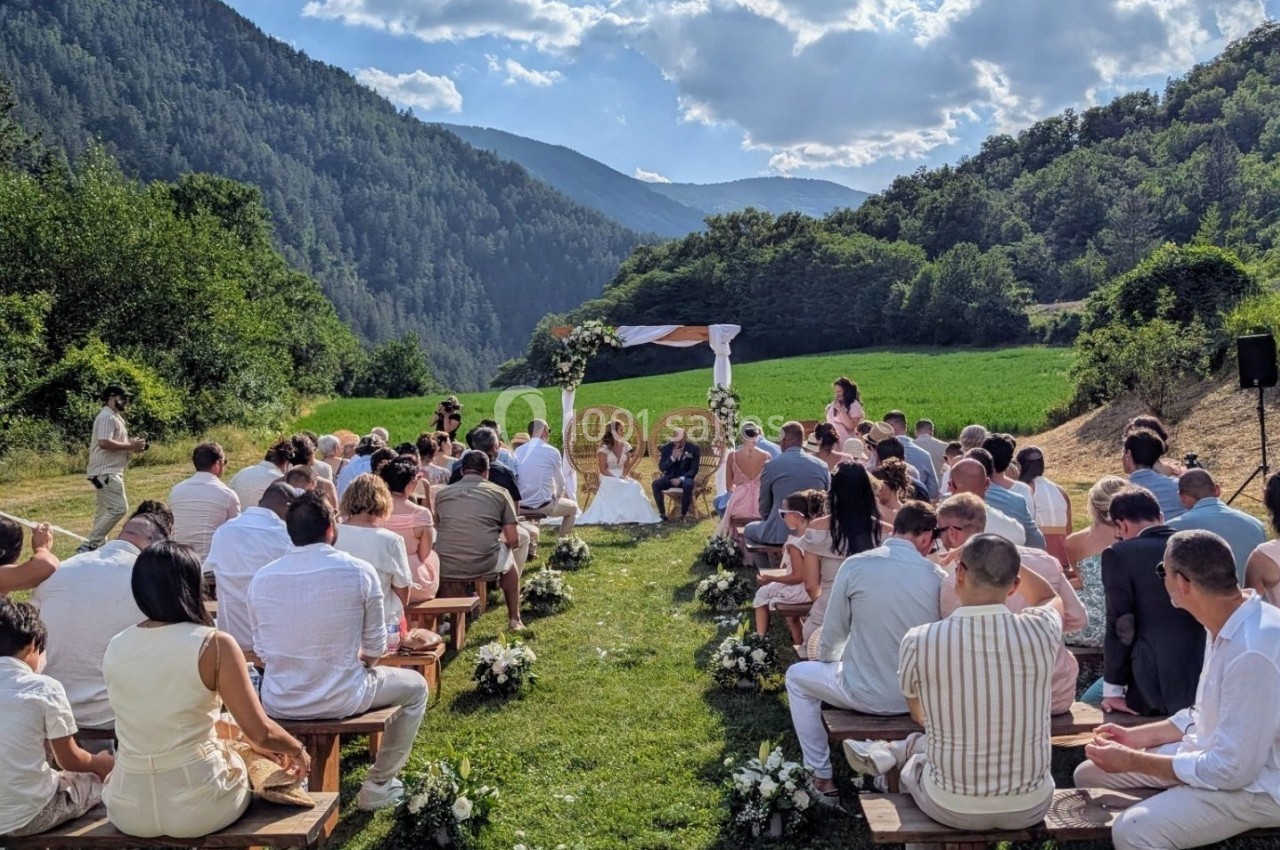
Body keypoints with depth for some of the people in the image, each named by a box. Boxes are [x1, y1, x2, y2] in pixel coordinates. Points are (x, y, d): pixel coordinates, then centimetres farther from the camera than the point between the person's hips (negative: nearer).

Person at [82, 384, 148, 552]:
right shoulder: (106, 417, -14)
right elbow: (104, 442, -26)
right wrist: (131, 446, -19)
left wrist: (131, 445, 8)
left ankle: (97, 546, 20)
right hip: (105, 472, -11)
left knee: (104, 512, 14)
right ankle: (89, 545, -15)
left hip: (110, 472, 11)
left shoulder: (115, 417, 18)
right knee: (118, 508, -16)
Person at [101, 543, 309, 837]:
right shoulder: (214, 644, -14)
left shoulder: (115, 648, 1)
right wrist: (297, 749, 7)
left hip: (128, 809, 4)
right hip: (198, 805, -4)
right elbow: (261, 732, -13)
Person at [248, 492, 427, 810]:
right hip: (341, 700, -3)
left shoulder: (261, 578, -6)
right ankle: (378, 785, 24)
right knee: (416, 686, 24)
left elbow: (262, 652, 4)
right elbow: (375, 649, -5)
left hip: (277, 704, 4)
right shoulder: (359, 571, -14)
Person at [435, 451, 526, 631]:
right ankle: (514, 619, 36)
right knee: (509, 555, 32)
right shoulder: (499, 493, 7)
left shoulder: (442, 494, 13)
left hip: (445, 568, 2)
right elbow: (513, 540, 3)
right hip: (484, 564, -2)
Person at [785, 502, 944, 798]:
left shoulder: (856, 565, -13)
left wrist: (828, 660, 17)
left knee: (797, 676, 25)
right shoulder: (936, 575, -8)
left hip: (865, 694, -3)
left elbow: (833, 635, -5)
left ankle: (821, 775, 26)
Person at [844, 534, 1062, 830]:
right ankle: (892, 751, 35)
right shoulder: (1039, 631, -15)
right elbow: (1049, 598, 15)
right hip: (1031, 805, 3)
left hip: (953, 808, -2)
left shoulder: (919, 641, -18)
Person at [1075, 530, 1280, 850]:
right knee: (1089, 775, 9)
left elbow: (1233, 770, -27)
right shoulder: (1229, 625, 1)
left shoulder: (1253, 652, -30)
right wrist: (1138, 736, 6)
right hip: (1221, 754, 9)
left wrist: (1133, 761, -18)